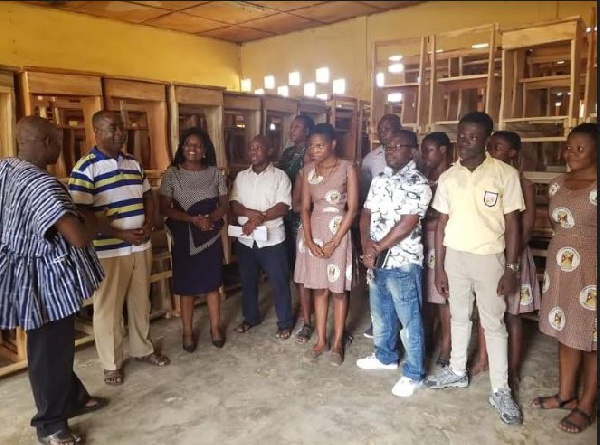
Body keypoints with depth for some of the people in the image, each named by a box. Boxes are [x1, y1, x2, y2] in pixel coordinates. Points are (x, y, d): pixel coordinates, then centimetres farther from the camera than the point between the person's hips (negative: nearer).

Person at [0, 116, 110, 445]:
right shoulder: (42, 185, -26)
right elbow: (79, 237, -32)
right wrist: (101, 221, -11)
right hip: (45, 278, -10)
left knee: (56, 344, 23)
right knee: (50, 351, 7)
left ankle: (74, 398, 42)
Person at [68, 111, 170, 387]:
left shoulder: (133, 163, 9)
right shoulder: (86, 168, -12)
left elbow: (148, 197, 15)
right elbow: (81, 215, -16)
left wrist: (148, 224, -3)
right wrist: (121, 234, -20)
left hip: (141, 246, 6)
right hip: (108, 250, -6)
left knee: (141, 301, 18)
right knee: (108, 307, 7)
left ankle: (142, 348, 36)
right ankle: (111, 364, 23)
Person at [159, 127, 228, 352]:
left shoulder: (215, 173, 1)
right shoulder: (171, 174, -5)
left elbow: (224, 204, 3)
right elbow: (164, 208, -9)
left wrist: (210, 218, -18)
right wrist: (193, 220, -20)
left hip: (211, 236, 2)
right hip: (184, 238, -1)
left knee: (212, 284, 11)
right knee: (186, 286, 8)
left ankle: (215, 328, 28)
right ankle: (188, 332, 25)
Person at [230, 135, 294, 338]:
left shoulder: (280, 176, -5)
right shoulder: (241, 176, 8)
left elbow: (282, 207, -15)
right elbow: (233, 205, 0)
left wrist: (257, 220, -23)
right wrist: (250, 213, -20)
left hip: (272, 239, -4)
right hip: (245, 240, 5)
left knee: (279, 283, 5)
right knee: (248, 281, 17)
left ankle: (285, 323, 21)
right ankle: (250, 317, 36)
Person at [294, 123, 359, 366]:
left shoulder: (347, 168, -8)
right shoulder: (308, 170, 4)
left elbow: (352, 208, -10)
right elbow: (305, 207, 3)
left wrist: (334, 242, -13)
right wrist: (309, 241, -8)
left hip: (338, 233, -3)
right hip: (313, 233, 4)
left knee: (338, 290, 6)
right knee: (319, 288, 11)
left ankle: (337, 343, 20)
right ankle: (321, 340, 24)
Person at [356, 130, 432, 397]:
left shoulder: (418, 183, -12)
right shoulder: (379, 180, 10)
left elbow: (406, 225, -19)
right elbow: (366, 214, 6)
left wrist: (377, 248, -14)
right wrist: (367, 246, -10)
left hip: (403, 263, -7)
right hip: (376, 261, 7)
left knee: (409, 320, 5)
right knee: (380, 315, 21)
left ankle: (413, 373, 19)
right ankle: (385, 356, 41)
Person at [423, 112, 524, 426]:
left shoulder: (506, 175, -9)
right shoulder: (447, 177, 0)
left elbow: (512, 224, -5)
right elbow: (442, 223, 4)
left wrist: (511, 268, -8)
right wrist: (439, 267, 2)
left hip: (489, 258, -3)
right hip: (455, 256, 3)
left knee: (493, 324, 6)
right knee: (458, 316, 17)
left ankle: (500, 390, 19)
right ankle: (457, 371, 34)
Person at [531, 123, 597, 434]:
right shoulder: (557, 185, 7)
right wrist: (566, 248, 13)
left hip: (590, 271, -6)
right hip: (560, 268, 6)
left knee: (589, 339, 6)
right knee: (565, 334, 16)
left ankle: (586, 406, 22)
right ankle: (565, 394, 32)